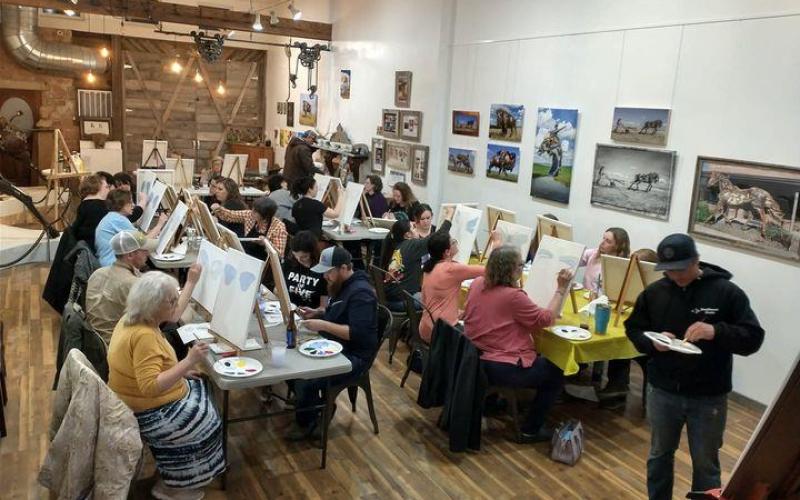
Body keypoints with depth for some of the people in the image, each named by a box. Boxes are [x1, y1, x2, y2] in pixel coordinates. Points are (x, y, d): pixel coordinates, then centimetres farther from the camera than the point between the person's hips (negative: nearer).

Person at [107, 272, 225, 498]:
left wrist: (180, 371, 7)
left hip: (132, 400, 9)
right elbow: (151, 387, -36)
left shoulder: (132, 319, 0)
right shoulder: (144, 335, -32)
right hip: (146, 413, -9)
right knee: (206, 421, 5)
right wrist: (188, 362, -36)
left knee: (198, 390, 19)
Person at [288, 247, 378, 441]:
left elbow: (359, 333, -28)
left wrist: (323, 325, -28)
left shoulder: (360, 292, -21)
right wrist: (317, 314, 5)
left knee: (304, 381, -23)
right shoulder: (340, 285, 9)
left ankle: (305, 423, 6)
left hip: (353, 356, -10)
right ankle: (322, 407, 13)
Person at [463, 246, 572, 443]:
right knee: (556, 373, 13)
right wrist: (561, 289, -10)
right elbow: (546, 319, -12)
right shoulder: (513, 296, -23)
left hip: (475, 360, 8)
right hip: (503, 369, -8)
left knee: (537, 358, 32)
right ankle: (531, 430, 17)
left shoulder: (477, 283, 0)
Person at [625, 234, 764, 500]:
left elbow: (753, 338, -12)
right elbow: (633, 329, 7)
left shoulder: (727, 292, -10)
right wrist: (652, 342, -15)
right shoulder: (653, 292, -2)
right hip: (662, 391, 3)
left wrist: (716, 332, -30)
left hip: (708, 397, -2)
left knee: (705, 463, 13)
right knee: (659, 454, 19)